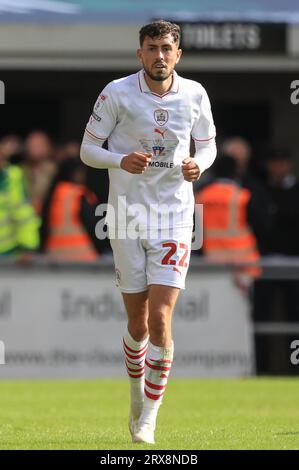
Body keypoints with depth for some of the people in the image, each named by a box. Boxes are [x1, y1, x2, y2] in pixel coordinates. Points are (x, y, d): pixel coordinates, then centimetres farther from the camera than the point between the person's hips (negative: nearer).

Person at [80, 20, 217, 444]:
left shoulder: (194, 95, 1)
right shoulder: (117, 93, -5)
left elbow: (207, 144, 15)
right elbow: (88, 149, 0)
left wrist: (198, 164, -9)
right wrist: (123, 161, -20)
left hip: (174, 218, 0)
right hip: (127, 217, 0)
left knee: (159, 321, -11)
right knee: (138, 324, 6)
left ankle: (149, 418, -2)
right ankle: (138, 395, 32)